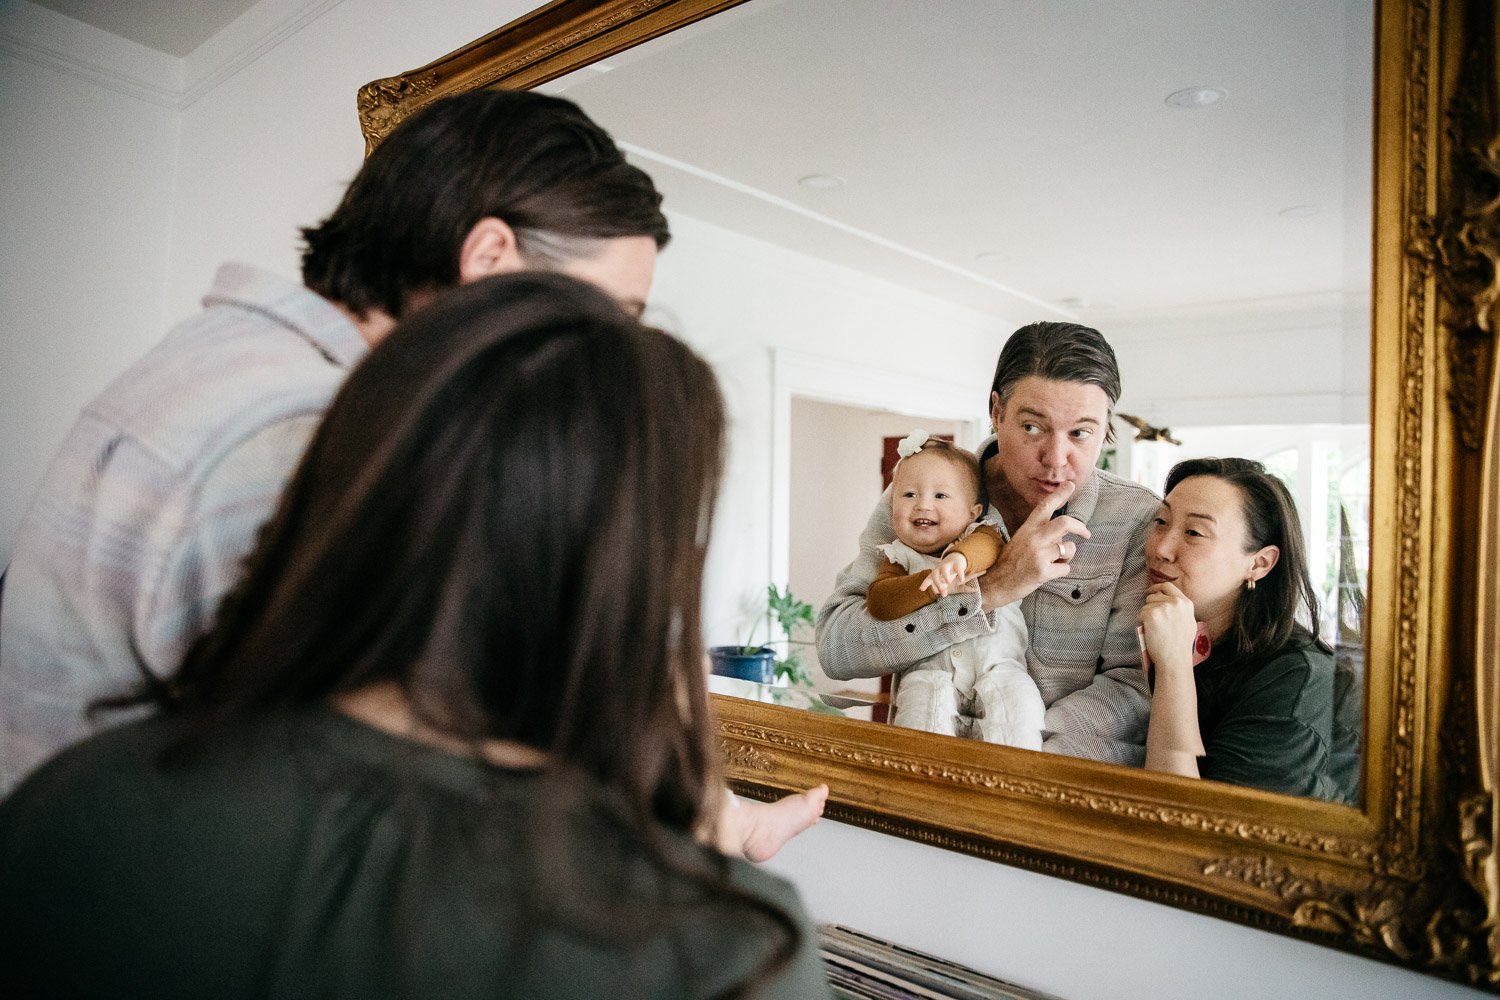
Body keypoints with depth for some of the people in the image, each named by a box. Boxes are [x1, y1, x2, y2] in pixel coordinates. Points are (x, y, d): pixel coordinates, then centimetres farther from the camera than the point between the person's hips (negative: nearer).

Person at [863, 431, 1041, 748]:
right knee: (924, 699, -30)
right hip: (929, 670, 0)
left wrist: (959, 558, -42)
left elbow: (987, 543, -18)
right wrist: (935, 584, -23)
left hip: (996, 665, 1)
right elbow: (879, 601, -10)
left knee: (1016, 698, -26)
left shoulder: (980, 538, 9)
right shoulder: (898, 559, 10)